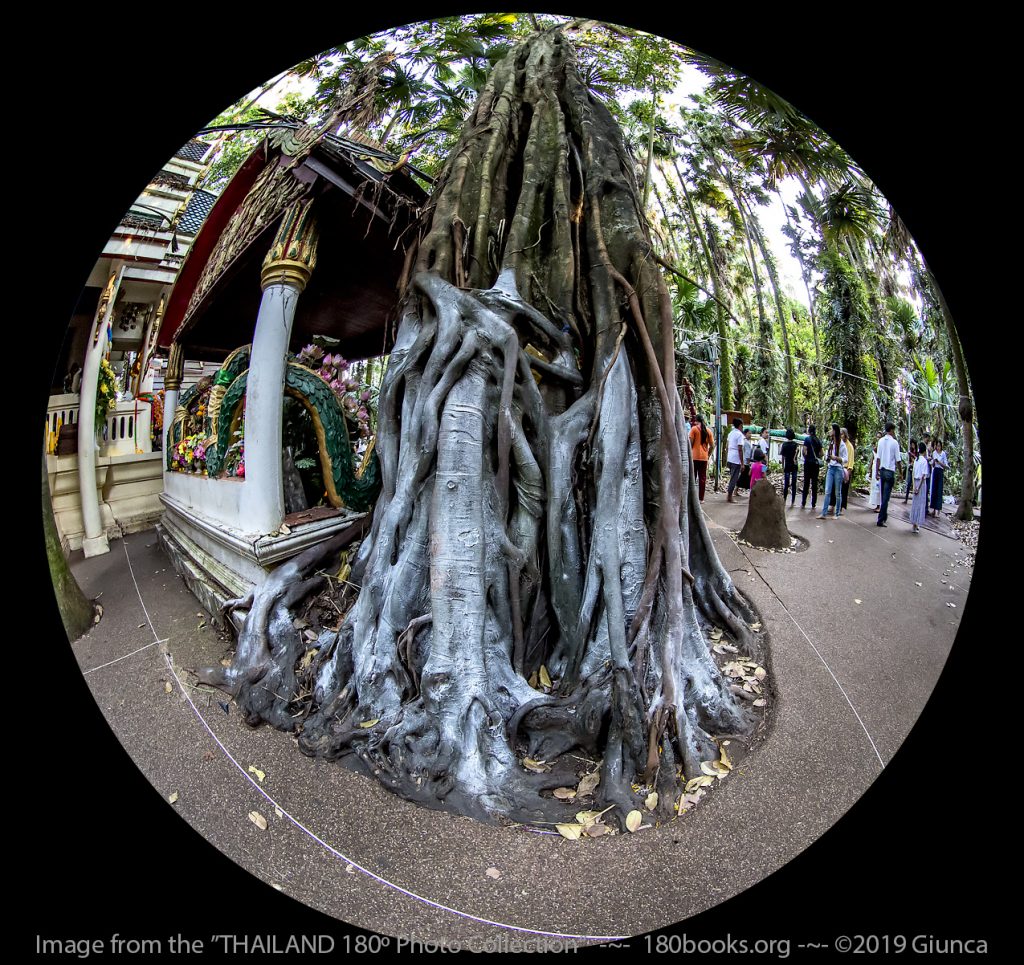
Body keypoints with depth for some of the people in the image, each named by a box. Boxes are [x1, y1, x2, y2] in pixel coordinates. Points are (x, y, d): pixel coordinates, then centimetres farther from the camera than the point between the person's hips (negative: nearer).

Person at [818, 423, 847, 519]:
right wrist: (827, 459, 3)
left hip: (838, 469, -5)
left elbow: (845, 459, -8)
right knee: (827, 492, 0)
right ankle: (824, 513, -1)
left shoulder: (842, 444, -8)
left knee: (837, 493, 4)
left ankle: (837, 514, 13)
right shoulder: (830, 442, 10)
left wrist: (836, 458, -22)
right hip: (830, 468, 5)